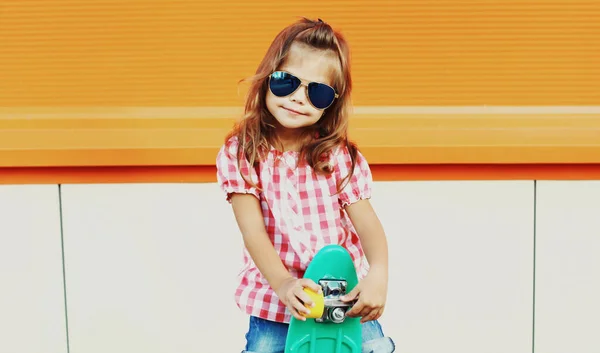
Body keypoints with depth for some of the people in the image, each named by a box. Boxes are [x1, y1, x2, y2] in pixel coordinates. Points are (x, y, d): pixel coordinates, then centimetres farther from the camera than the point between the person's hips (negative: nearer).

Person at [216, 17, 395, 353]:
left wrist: (378, 275, -32)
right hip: (273, 293, 0)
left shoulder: (340, 155, -7)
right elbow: (253, 230, -14)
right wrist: (283, 284, -28)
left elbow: (367, 222, -13)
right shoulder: (240, 154, -9)